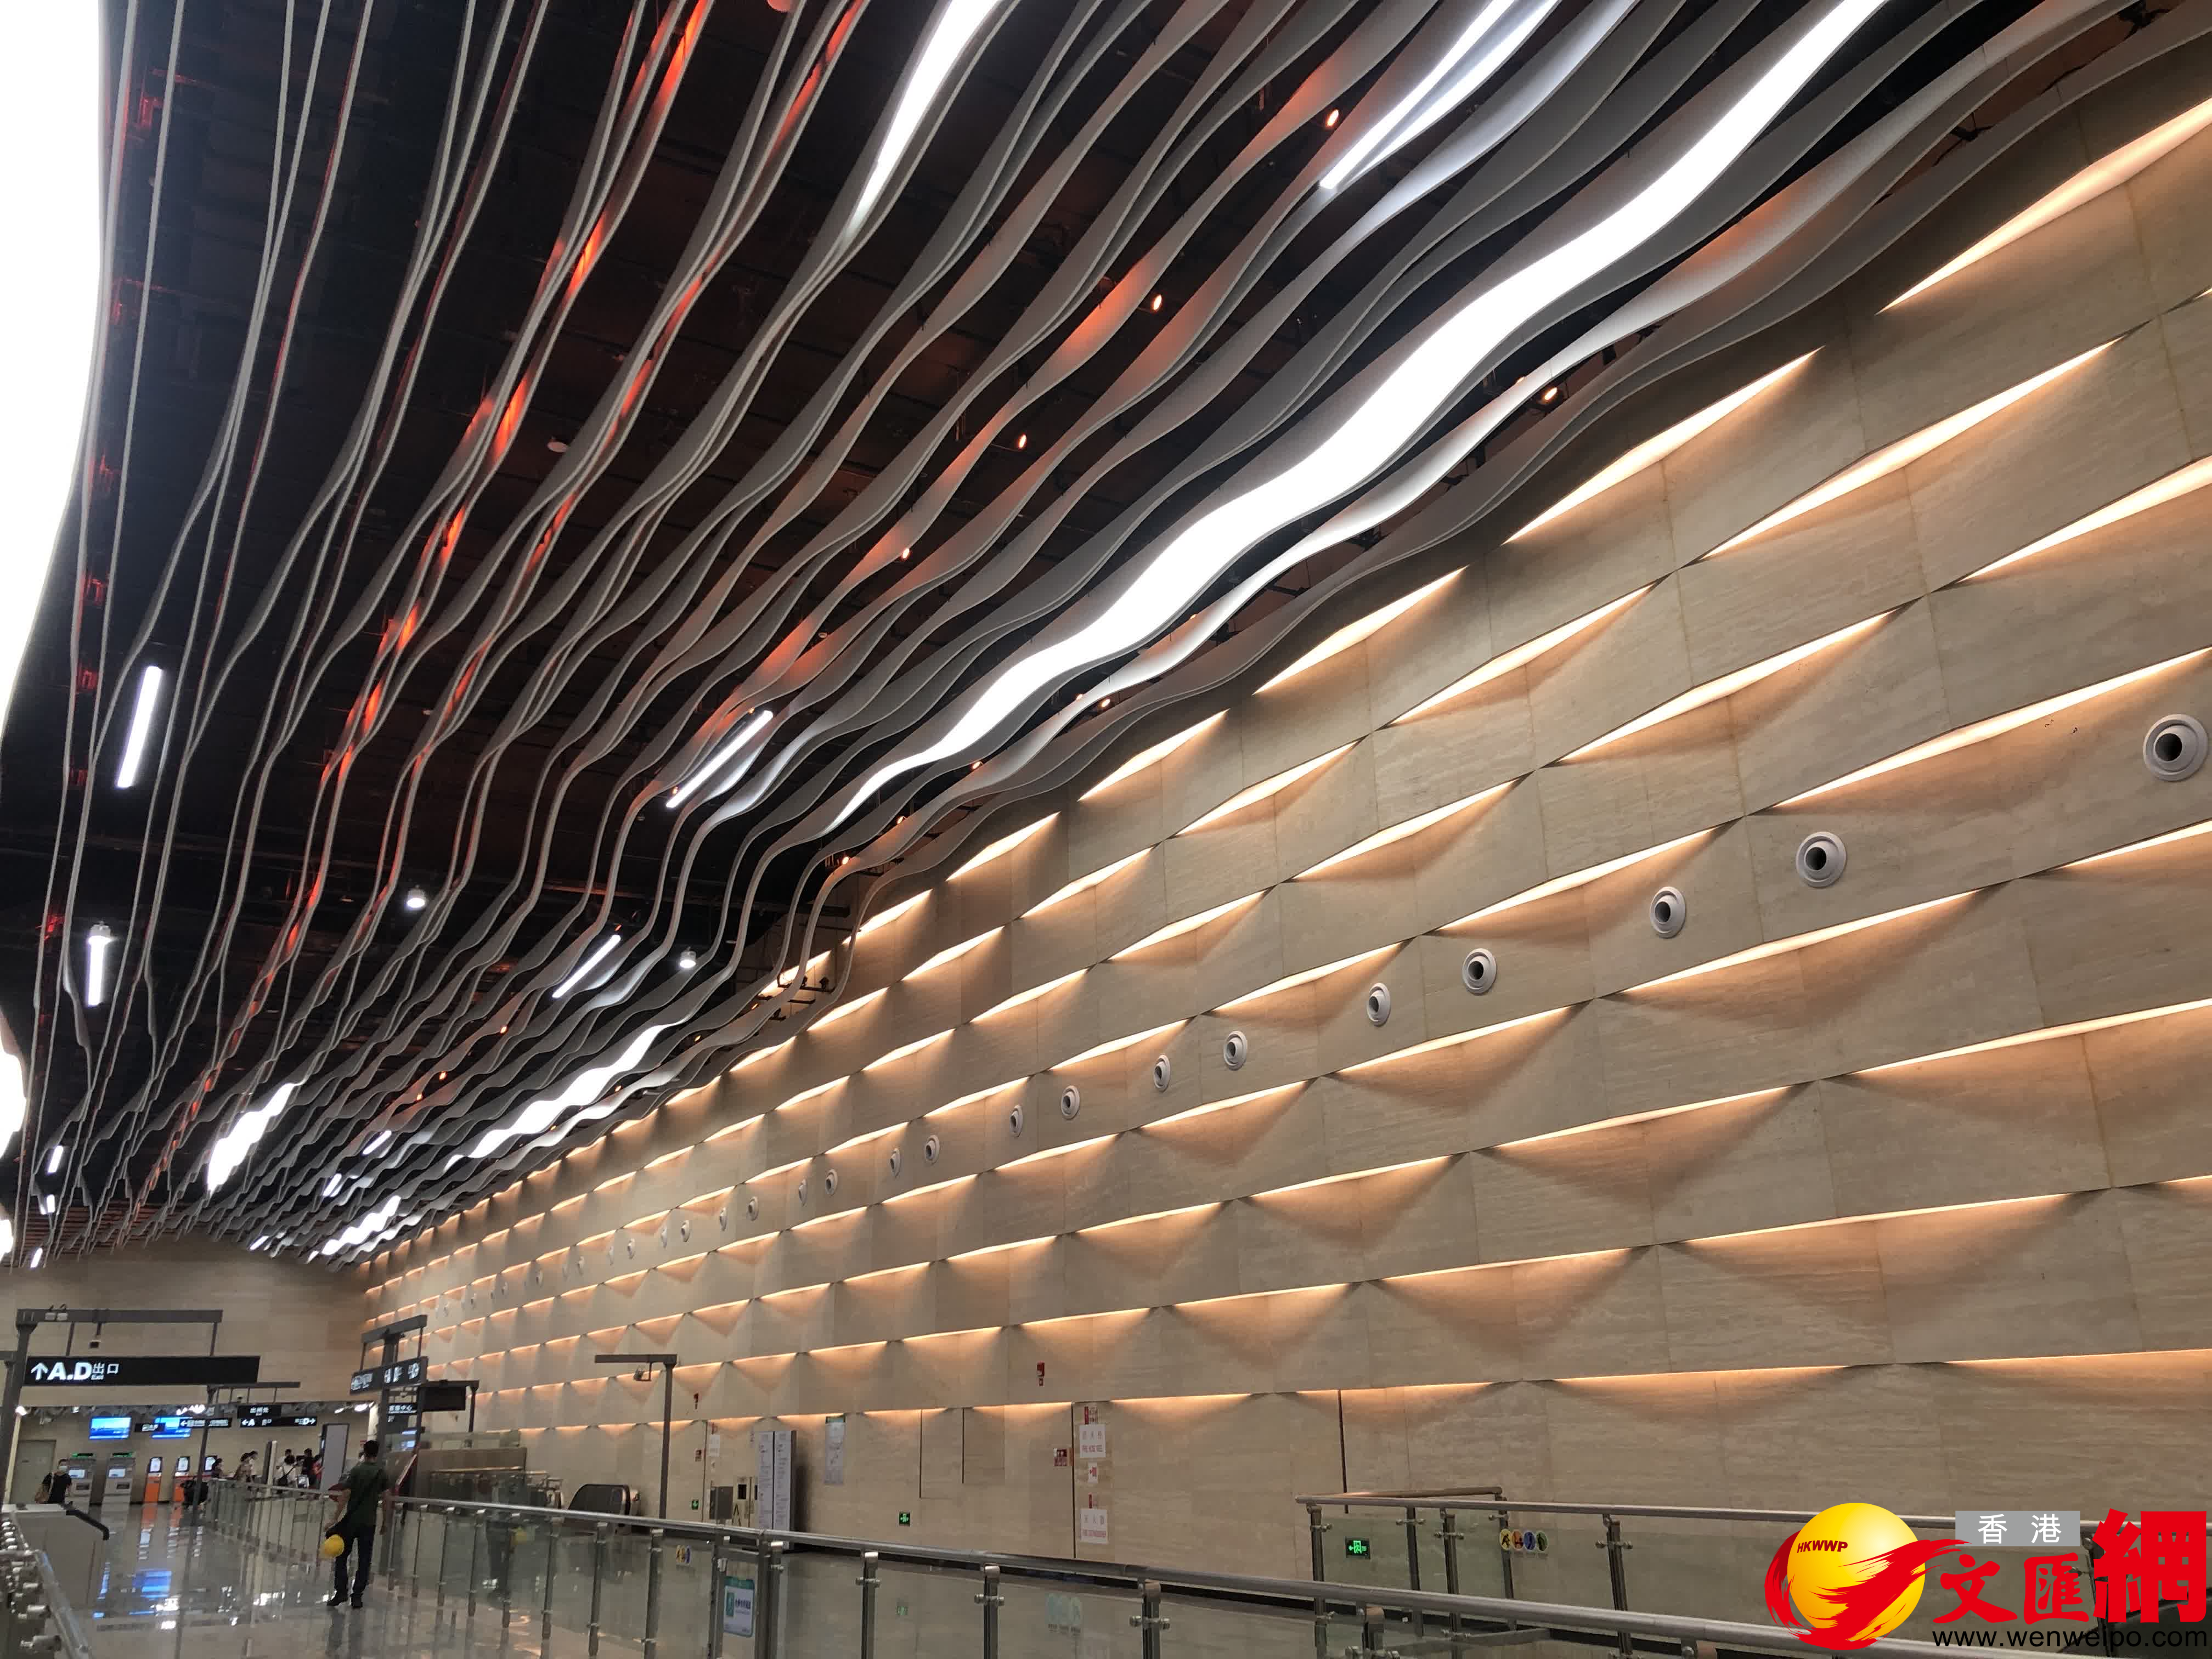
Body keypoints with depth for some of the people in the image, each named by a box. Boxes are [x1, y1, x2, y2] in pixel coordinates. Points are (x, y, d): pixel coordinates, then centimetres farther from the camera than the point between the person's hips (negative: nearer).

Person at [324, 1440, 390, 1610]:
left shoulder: (356, 1471, -7)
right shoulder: (383, 1473, 2)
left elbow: (345, 1496, -11)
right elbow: (386, 1497, 2)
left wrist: (336, 1519, -9)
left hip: (351, 1520, -2)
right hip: (369, 1522, 2)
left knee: (341, 1557, 10)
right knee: (364, 1561, 7)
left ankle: (341, 1592, 4)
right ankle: (357, 1596, 4)